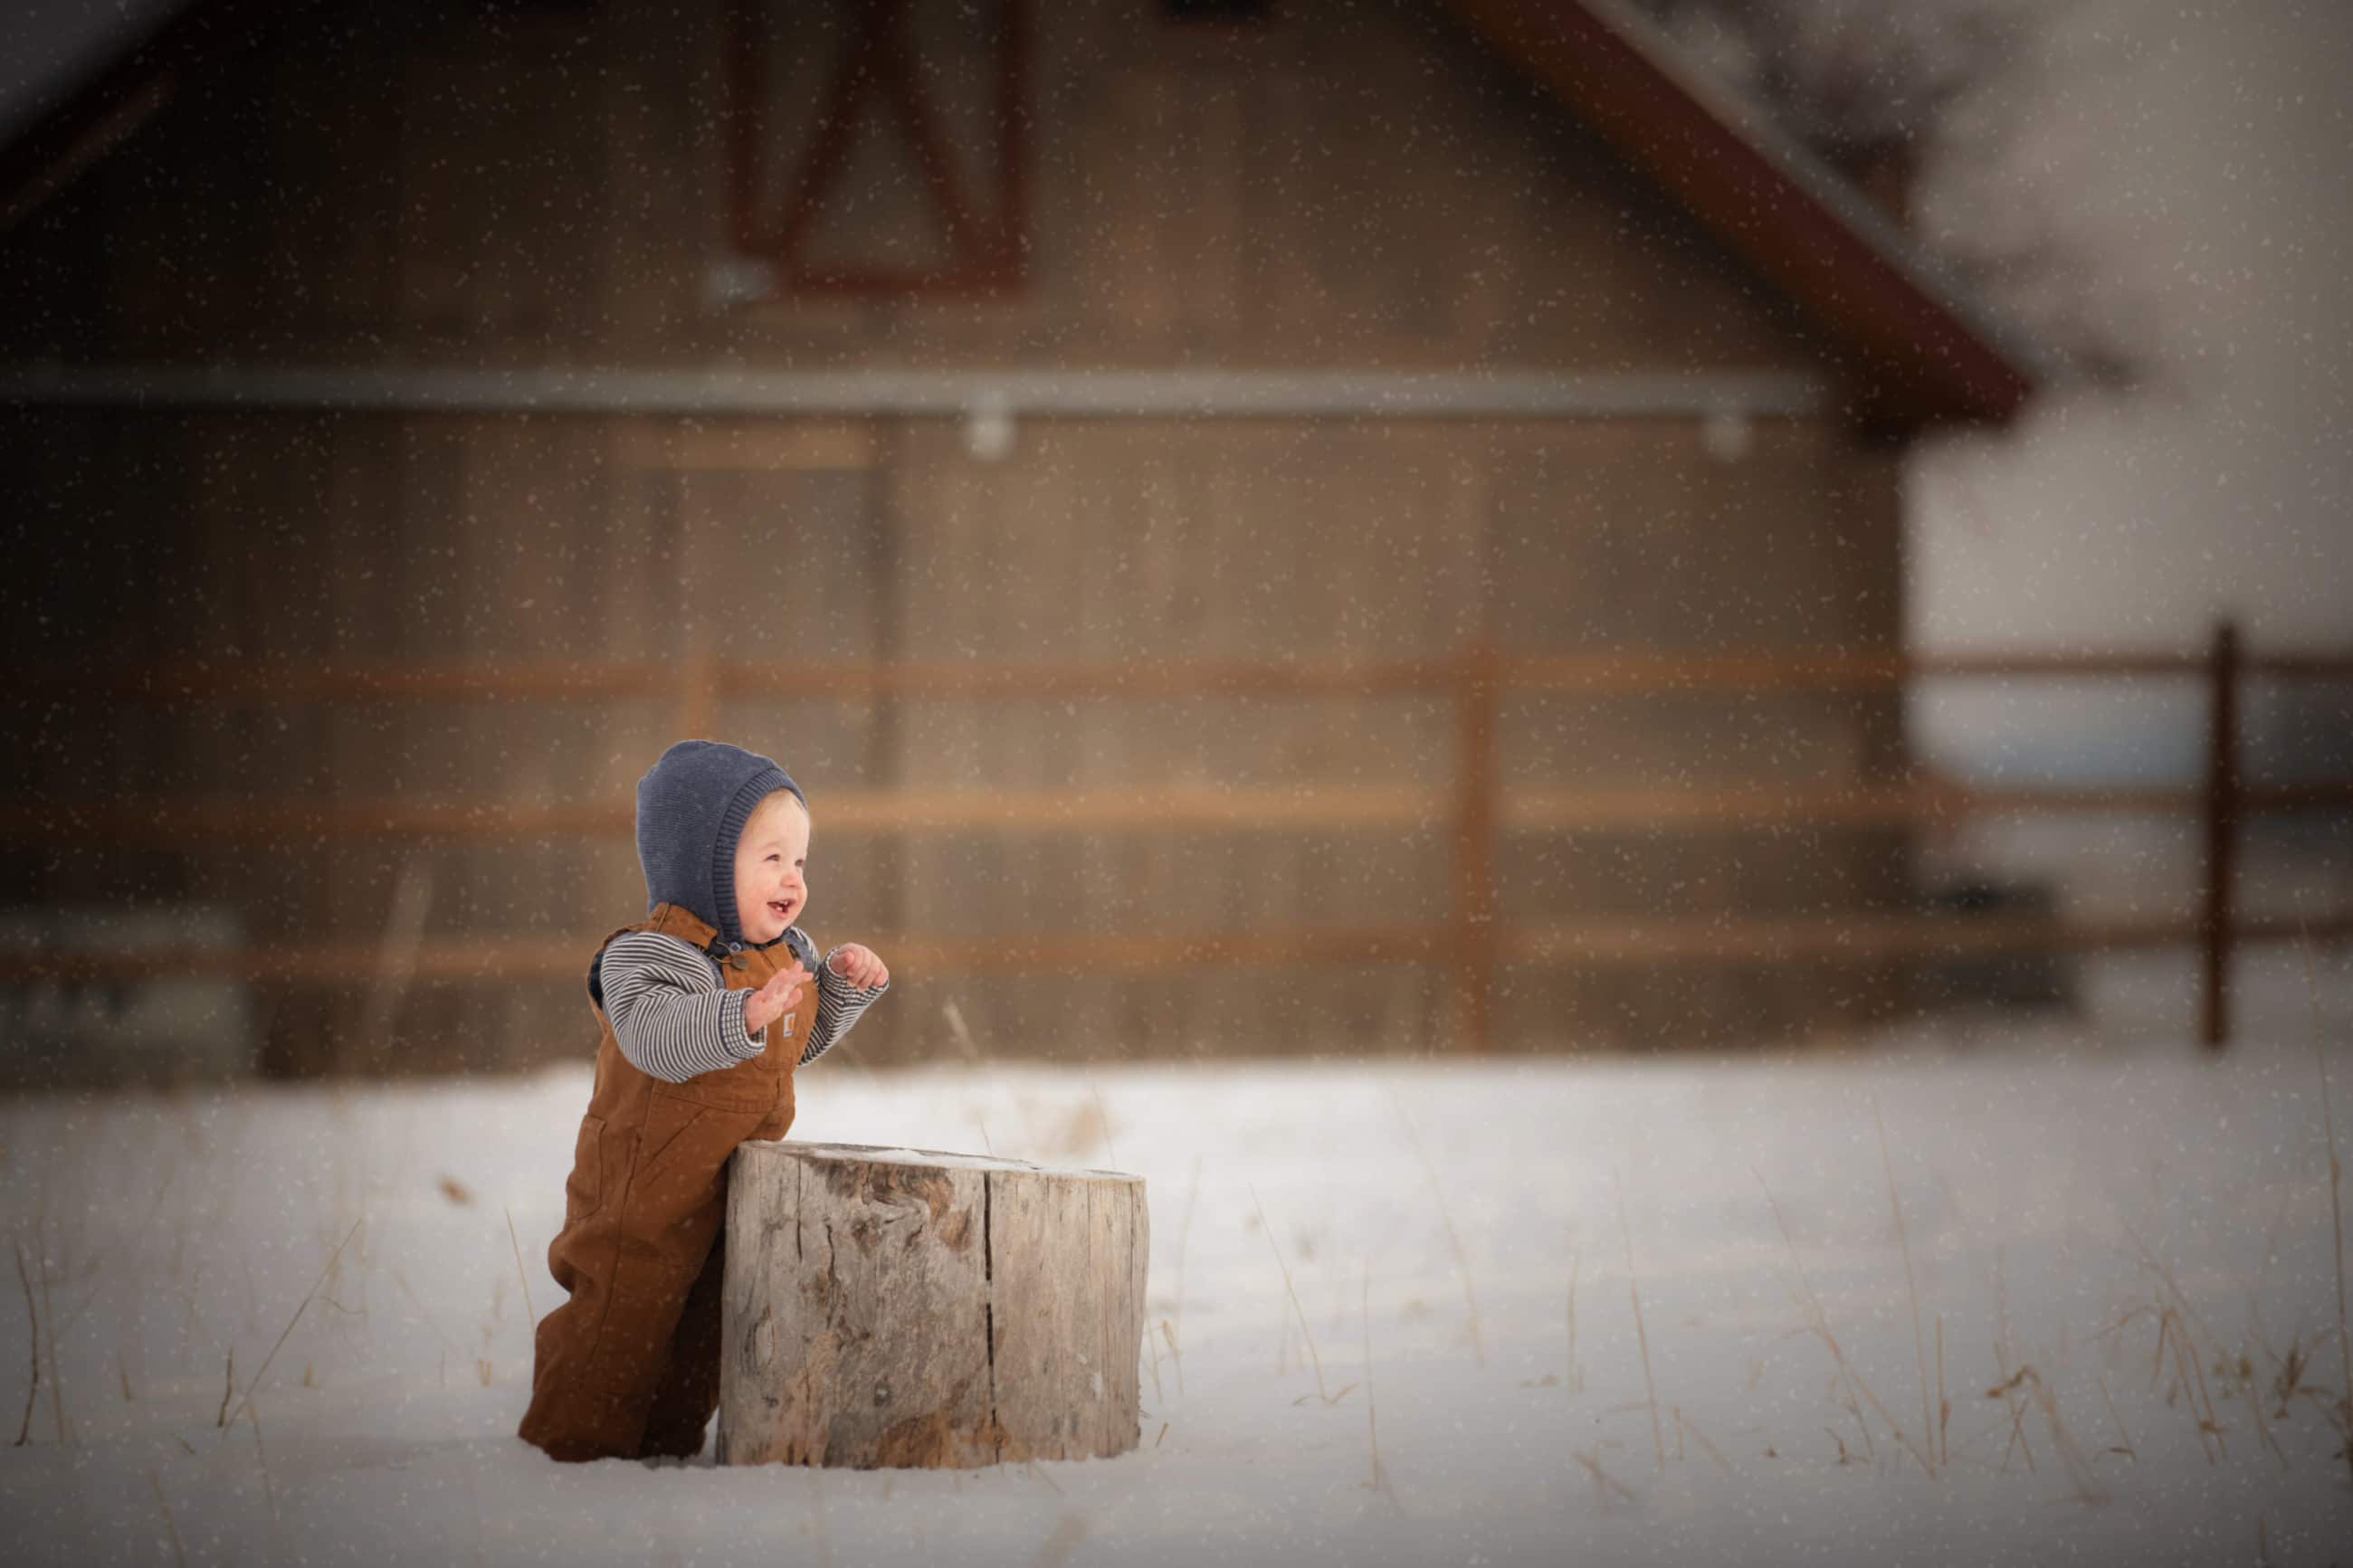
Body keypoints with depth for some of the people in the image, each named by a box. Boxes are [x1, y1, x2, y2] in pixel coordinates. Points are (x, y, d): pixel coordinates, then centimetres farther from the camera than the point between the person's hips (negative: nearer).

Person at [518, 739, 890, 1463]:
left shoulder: (785, 954, 9)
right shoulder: (650, 956, -21)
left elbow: (799, 1040, 24)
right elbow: (655, 1032, -40)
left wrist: (845, 985, 7)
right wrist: (743, 1016, -54)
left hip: (735, 1189, 8)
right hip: (643, 1190, -8)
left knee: (706, 1326, 16)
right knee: (623, 1317, -6)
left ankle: (671, 1438, 29)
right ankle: (570, 1443, 5)